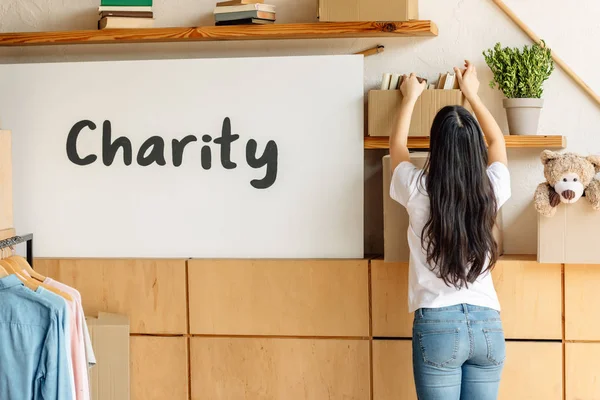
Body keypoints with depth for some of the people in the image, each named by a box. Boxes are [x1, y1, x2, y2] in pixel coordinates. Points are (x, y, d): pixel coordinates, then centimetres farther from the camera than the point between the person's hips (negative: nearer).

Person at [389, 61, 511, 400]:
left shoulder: (419, 191, -8)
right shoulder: (491, 191, -2)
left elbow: (397, 145, 14)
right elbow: (497, 142, 20)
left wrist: (411, 97, 29)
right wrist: (472, 93, 32)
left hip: (437, 325, -2)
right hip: (488, 325, 3)